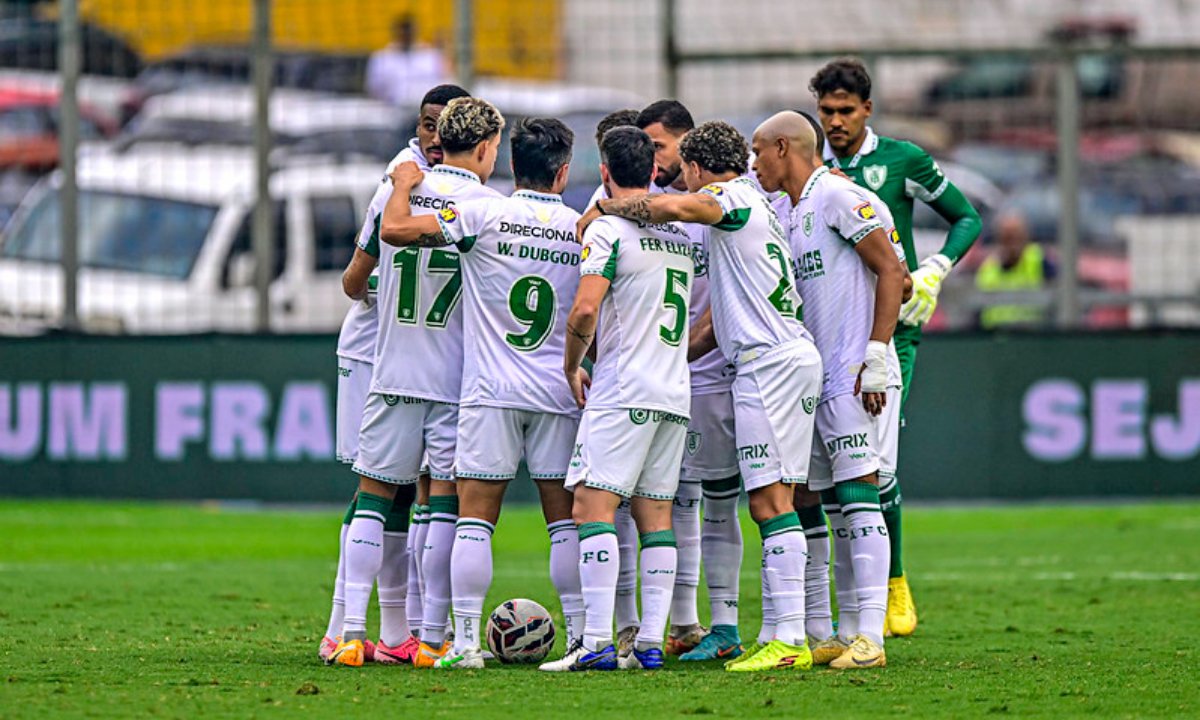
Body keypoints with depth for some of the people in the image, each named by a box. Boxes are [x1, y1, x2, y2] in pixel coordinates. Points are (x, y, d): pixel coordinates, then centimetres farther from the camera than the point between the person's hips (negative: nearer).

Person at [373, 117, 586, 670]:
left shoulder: (484, 216, -6)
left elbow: (397, 231, -10)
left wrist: (404, 185, 9)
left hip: (491, 394, -2)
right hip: (559, 395, 2)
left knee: (474, 518, 0)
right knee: (566, 520, 7)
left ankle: (465, 640, -7)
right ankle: (582, 636, 6)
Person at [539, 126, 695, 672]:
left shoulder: (608, 230, -8)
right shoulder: (681, 233, 14)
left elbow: (585, 310, -17)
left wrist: (571, 365, -1)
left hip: (622, 393, -7)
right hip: (675, 394, 8)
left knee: (593, 505, -10)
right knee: (655, 515, 8)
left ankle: (596, 643, -19)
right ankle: (651, 643, 3)